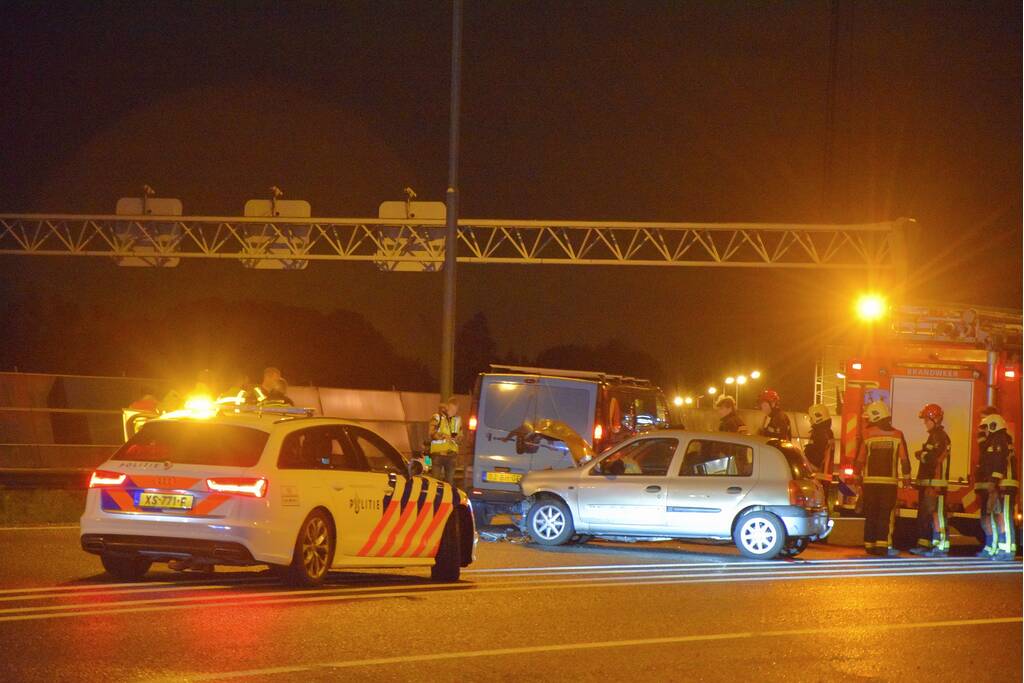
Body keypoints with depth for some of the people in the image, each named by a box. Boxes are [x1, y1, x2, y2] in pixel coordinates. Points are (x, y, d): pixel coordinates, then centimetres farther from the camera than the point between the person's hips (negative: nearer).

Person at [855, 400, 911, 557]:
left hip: (870, 480, 0)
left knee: (870, 515, 8)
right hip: (890, 481, 0)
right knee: (886, 514, 1)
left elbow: (859, 459, 1)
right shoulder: (897, 435, 1)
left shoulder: (867, 434, -2)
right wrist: (906, 477, 11)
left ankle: (870, 544, 9)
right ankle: (882, 545, -7)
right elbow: (904, 459, 1)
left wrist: (858, 477, 13)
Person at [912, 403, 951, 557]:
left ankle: (941, 547, -12)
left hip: (936, 481, -11)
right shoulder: (933, 436, 21)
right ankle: (924, 544, 17)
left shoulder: (940, 436, -12)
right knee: (924, 514, 12)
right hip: (927, 481, 11)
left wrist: (920, 455, -6)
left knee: (936, 513, -11)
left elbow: (935, 458, -21)